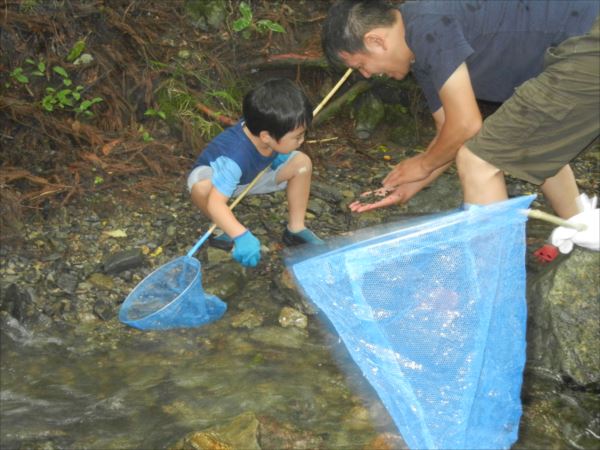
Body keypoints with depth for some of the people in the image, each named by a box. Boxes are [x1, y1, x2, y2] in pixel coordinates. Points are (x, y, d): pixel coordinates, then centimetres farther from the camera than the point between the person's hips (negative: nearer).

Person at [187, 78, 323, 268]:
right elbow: (215, 204, -50)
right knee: (201, 188, -42)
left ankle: (296, 228, -3)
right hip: (213, 174, -6)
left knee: (302, 163, -16)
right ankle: (226, 230, -11)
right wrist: (242, 236, -58)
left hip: (253, 173, 6)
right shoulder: (235, 158, -45)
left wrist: (278, 156, -17)